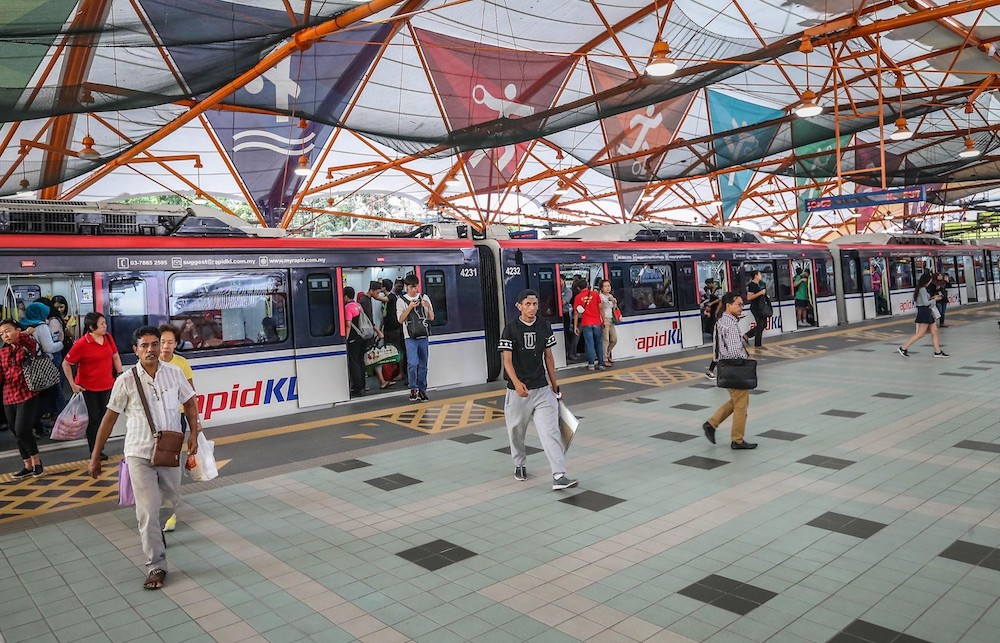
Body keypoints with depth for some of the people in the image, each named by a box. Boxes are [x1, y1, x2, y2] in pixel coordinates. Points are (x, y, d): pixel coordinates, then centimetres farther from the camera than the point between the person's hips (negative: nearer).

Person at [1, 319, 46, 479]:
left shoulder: (28, 346, -5)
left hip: (27, 395, -6)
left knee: (22, 431, -13)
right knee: (17, 434, 11)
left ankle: (36, 461, 8)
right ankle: (28, 466, 22)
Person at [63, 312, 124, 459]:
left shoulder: (108, 337, -2)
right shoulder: (82, 344, -17)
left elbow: (115, 357, 10)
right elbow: (66, 364, -9)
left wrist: (120, 374, 5)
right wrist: (73, 384, -10)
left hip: (107, 385, 5)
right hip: (88, 387, -5)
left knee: (103, 417, 12)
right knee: (94, 418, 4)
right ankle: (94, 451, 17)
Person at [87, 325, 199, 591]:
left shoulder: (174, 373, -3)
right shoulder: (126, 382, -9)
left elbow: (190, 403, 9)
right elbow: (109, 418, -2)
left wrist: (193, 434, -1)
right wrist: (95, 457, 1)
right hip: (139, 454, -3)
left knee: (171, 501, 21)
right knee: (148, 513, -5)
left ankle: (156, 530, 55)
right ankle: (156, 566, 7)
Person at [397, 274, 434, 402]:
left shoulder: (424, 298, 8)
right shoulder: (401, 300, 2)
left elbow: (432, 318, 7)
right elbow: (400, 319, -5)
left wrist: (428, 306, -12)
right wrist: (410, 307, -17)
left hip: (424, 336, 3)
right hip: (410, 338, -2)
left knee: (423, 365, 6)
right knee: (412, 364, -14)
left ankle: (422, 390, 16)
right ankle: (413, 389, 0)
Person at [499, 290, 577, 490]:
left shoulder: (544, 327, 5)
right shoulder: (511, 329, -7)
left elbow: (548, 357, 13)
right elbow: (507, 360, -13)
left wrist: (554, 384, 15)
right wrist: (517, 383, -29)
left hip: (542, 389, 2)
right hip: (518, 391, -2)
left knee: (550, 431, -8)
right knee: (516, 431, 13)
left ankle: (559, 476, -11)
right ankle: (520, 464, 39)